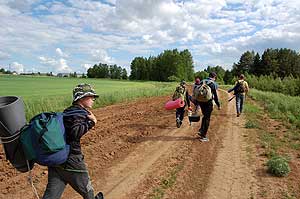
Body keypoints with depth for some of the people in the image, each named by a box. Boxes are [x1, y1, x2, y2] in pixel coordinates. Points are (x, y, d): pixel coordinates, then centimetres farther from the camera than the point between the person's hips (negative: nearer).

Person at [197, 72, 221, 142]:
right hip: (208, 103, -5)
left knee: (205, 116, 25)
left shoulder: (202, 82, 10)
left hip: (201, 102, 6)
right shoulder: (213, 84, -7)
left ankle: (201, 130, 17)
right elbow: (215, 95, -8)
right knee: (207, 119, 3)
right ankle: (203, 136, 5)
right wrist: (218, 105, 0)